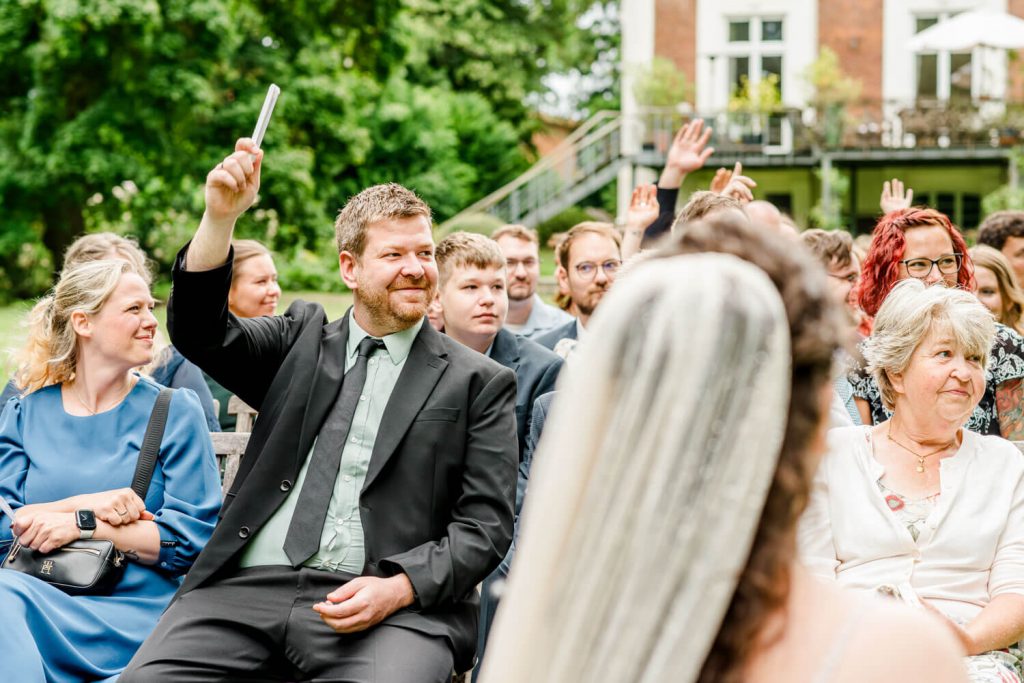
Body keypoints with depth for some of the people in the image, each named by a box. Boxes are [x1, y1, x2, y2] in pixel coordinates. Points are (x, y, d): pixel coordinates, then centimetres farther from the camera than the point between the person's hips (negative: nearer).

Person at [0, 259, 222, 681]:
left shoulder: (175, 412, 7)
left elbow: (194, 537, -2)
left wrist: (81, 525, -10)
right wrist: (88, 504, -12)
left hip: (131, 611, -2)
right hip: (34, 591, 3)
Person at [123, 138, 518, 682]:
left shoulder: (479, 382, 11)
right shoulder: (299, 341, 21)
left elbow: (485, 526, 5)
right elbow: (198, 331, 7)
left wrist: (399, 588, -12)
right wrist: (220, 216, -7)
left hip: (388, 610, -2)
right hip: (246, 591, 3)